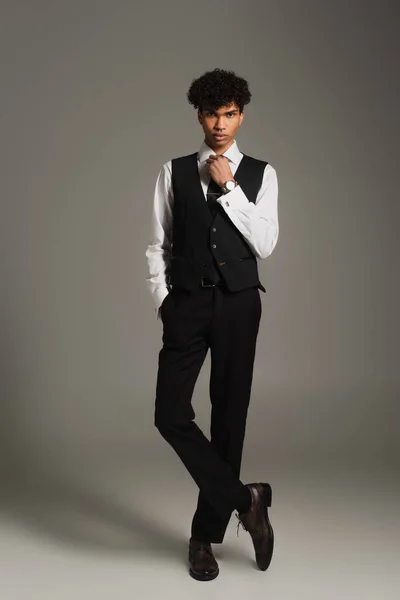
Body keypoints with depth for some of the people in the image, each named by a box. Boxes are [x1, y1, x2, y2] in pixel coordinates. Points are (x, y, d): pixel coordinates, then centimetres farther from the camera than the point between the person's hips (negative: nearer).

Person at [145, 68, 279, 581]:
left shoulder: (260, 174, 6)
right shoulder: (174, 172, 8)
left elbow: (264, 243, -6)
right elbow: (157, 244, 8)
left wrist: (229, 187, -10)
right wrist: (162, 299, -2)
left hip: (237, 305, 0)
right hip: (186, 303, 1)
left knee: (229, 417, 4)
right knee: (170, 414, -10)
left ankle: (206, 534, 21)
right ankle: (245, 500, 7)